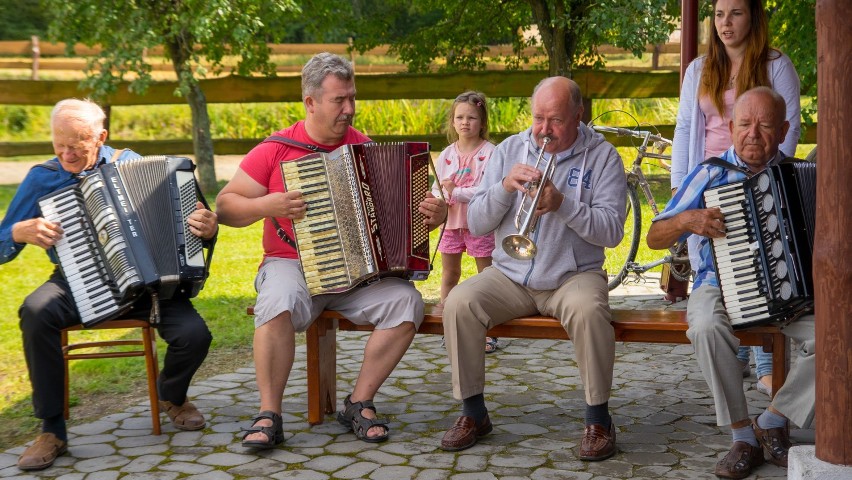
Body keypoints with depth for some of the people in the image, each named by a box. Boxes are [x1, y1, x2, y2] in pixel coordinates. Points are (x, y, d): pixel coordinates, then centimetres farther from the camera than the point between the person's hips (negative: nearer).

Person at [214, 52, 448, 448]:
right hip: (292, 266, -3)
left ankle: (358, 404, -9)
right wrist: (267, 205, -17)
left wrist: (431, 216, -9)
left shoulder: (365, 148, 8)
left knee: (407, 302, -23)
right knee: (279, 304, -36)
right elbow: (225, 206, 1)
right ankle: (269, 415, -20)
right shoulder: (275, 150, 0)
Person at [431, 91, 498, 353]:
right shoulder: (446, 155, 7)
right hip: (451, 221, 5)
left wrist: (455, 192, -21)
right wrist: (440, 196, -16)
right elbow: (437, 189, 7)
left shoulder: (490, 152, -9)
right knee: (449, 272, 13)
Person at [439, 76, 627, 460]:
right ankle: (473, 413, -7)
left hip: (574, 275, -2)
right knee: (459, 302, -24)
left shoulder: (602, 156, -1)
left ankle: (598, 418, -14)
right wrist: (504, 187, -16)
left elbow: (612, 231, -11)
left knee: (588, 310, -35)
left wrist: (562, 204, -25)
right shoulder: (509, 150, 7)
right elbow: (476, 224, 3)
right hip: (510, 274, 3)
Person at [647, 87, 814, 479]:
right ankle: (743, 436, -17)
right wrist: (686, 220, -20)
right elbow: (654, 238, -1)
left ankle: (773, 421, -4)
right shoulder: (711, 174, -1)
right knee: (708, 327, -36)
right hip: (722, 285, -2)